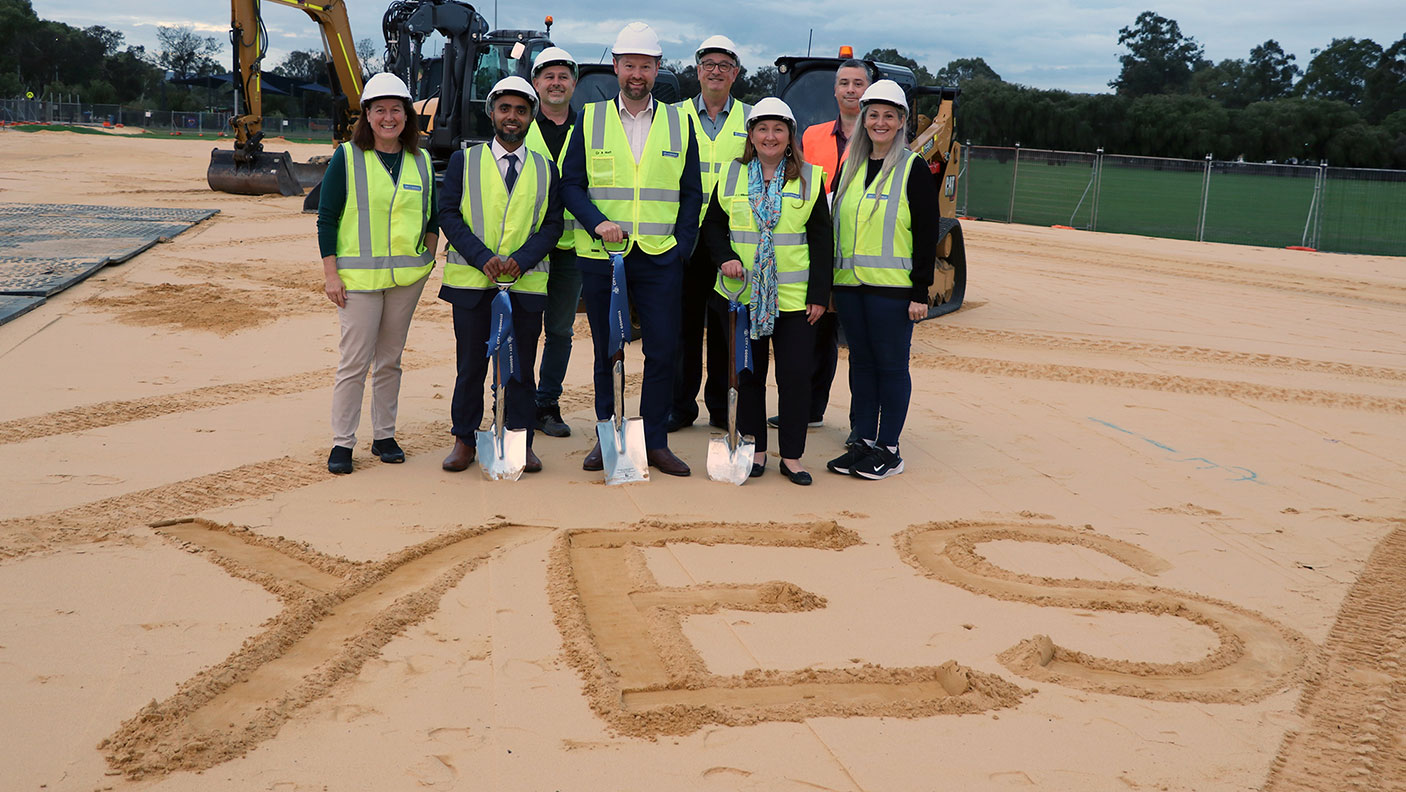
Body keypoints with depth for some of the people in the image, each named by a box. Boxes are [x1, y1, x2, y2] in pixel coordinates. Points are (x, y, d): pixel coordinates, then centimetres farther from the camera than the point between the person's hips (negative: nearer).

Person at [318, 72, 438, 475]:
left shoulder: (421, 161, 9)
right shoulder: (346, 158, -2)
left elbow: (432, 215, 19)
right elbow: (326, 219, -2)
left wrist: (427, 257, 4)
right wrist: (330, 272, -8)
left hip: (407, 276, 4)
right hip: (358, 276, -4)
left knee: (390, 360, 11)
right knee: (354, 361, -5)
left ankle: (384, 436, 20)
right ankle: (342, 443, 3)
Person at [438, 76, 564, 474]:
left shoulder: (545, 168, 11)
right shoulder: (463, 161, 7)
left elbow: (552, 224, 4)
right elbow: (449, 216, -1)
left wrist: (520, 260, -13)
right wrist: (484, 258, -15)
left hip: (526, 284, 1)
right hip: (472, 282, -1)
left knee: (521, 367, 5)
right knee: (470, 366, 5)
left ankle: (521, 444, 14)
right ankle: (464, 440, 17)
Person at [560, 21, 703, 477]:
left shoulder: (679, 124, 8)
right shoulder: (590, 119, 6)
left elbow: (691, 193, 9)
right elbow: (571, 184, 5)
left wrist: (681, 245, -2)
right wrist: (597, 222, -12)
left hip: (660, 259, 0)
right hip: (600, 256, 0)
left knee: (662, 353, -1)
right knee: (606, 352, 8)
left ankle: (655, 442, 11)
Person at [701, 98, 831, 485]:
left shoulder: (810, 178, 4)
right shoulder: (731, 175, 8)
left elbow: (822, 239, 2)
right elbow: (712, 225, 13)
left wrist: (819, 294, -4)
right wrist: (725, 257, -8)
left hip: (794, 297, -1)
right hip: (741, 294, 1)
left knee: (795, 374, -1)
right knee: (747, 374, 7)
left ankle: (792, 456, 11)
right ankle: (754, 450, 19)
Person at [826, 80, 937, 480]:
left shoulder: (914, 168, -2)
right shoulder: (849, 165, 14)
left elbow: (927, 233, -5)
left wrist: (920, 291, -11)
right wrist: (829, 283, 12)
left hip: (892, 285, -5)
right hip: (849, 282, 5)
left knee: (891, 365, -1)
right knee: (861, 361, 9)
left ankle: (888, 450, 6)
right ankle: (863, 442, 16)